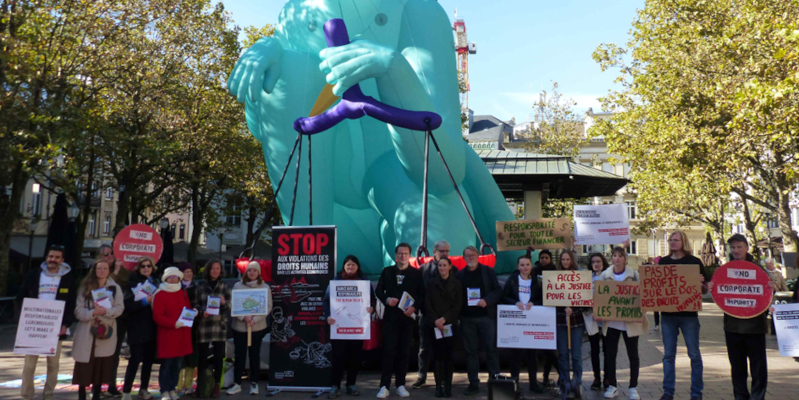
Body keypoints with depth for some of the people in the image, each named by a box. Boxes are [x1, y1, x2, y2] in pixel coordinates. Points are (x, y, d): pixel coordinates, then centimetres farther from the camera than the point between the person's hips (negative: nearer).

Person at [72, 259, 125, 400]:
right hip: (86, 333, 0)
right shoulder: (85, 287, 4)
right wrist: (92, 312, -20)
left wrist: (105, 311, -20)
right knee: (83, 369, 2)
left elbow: (119, 308, -3)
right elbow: (78, 310, -3)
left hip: (106, 333, 1)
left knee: (101, 369, 7)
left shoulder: (115, 288, 5)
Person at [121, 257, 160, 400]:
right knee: (135, 359, -6)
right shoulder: (133, 283, -3)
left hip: (152, 328, 5)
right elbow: (127, 306, -12)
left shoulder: (156, 282, 10)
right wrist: (144, 301, -20)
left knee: (149, 359, 9)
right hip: (137, 329, -5)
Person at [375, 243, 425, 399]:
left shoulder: (416, 273, 5)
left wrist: (414, 307, -14)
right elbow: (378, 290, 7)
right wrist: (387, 299, -13)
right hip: (390, 316, 0)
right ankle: (384, 386, -1)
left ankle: (400, 385, 15)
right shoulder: (387, 271, 7)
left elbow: (422, 294, 2)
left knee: (403, 352, 6)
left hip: (408, 317, 1)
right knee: (388, 351, -5)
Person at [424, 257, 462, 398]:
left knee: (449, 354, -3)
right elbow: (427, 304, 3)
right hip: (434, 324, 0)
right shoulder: (431, 283, 7)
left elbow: (458, 305, 1)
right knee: (437, 354, -3)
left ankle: (448, 385, 3)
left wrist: (445, 318, -10)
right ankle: (438, 385, 0)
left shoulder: (457, 284, 6)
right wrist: (435, 320, -10)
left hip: (450, 323, 0)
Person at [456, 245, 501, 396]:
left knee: (491, 348, 0)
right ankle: (473, 383, 13)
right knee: (470, 351, 5)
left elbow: (498, 289, -1)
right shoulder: (459, 274, 8)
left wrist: (487, 300, -17)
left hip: (486, 316, -2)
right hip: (467, 318, 2)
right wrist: (458, 314, -5)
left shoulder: (488, 271, 3)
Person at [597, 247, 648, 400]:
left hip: (630, 320, -2)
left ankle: (633, 388, 17)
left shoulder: (634, 274, -2)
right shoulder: (604, 275, 3)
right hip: (610, 320, 2)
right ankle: (612, 386, 18)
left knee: (633, 354, 6)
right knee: (610, 354, 5)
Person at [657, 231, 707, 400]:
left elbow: (704, 290, 1)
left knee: (694, 354, 4)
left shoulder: (694, 262, -1)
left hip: (689, 314, -3)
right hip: (667, 313, 3)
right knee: (668, 354, 8)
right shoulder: (663, 262, 8)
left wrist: (700, 283, -20)